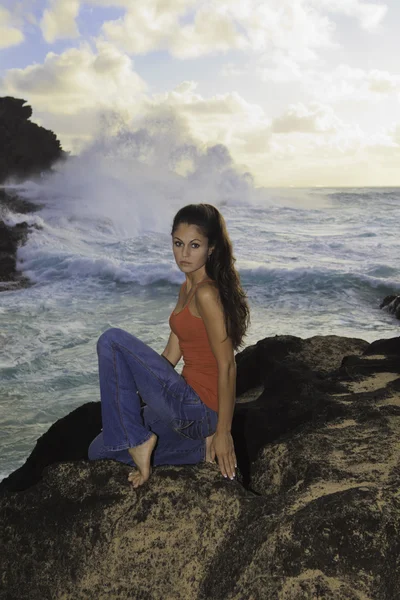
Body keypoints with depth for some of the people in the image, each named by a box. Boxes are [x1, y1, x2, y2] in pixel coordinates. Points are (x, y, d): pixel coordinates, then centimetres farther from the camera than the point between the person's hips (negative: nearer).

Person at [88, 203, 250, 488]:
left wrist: (223, 432, -18)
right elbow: (171, 354, 15)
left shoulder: (207, 294, -19)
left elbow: (227, 365, -20)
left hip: (196, 407, -10)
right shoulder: (187, 289, 11)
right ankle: (201, 441, 8)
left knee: (112, 340, -15)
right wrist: (128, 392, 16)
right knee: (99, 450, 17)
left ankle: (138, 440, -7)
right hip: (190, 405, 10)